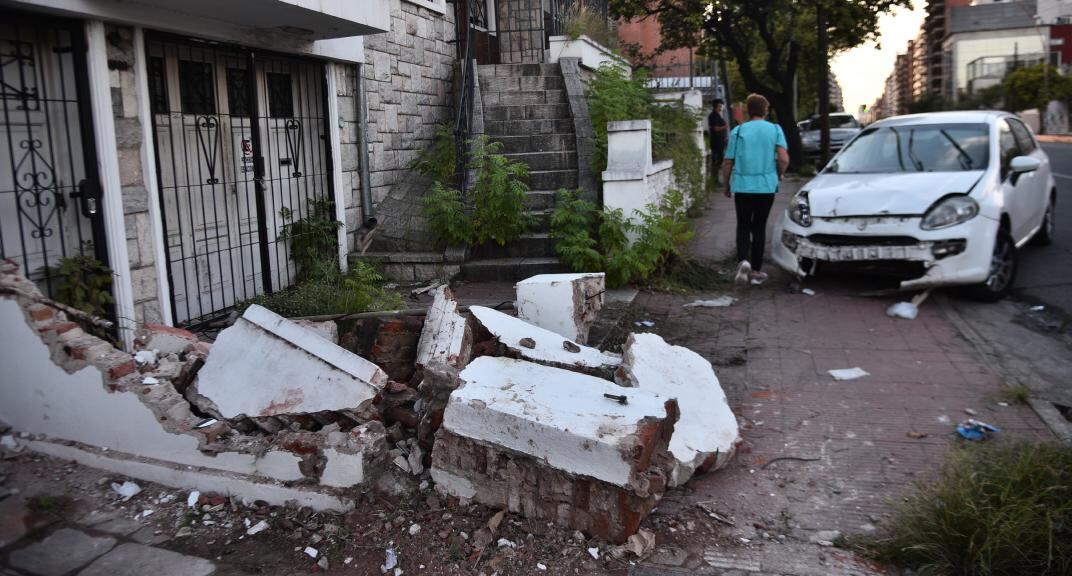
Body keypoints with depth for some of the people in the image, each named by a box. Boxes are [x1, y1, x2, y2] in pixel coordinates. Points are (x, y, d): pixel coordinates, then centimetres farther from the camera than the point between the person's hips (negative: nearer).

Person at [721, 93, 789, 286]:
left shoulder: (738, 131, 0)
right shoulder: (775, 129, 1)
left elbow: (728, 163, 0)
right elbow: (784, 159, -9)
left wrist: (727, 185, 15)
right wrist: (778, 176, 10)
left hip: (742, 186, 0)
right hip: (766, 186, 1)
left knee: (743, 226, 12)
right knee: (759, 227, 10)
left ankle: (743, 261, -12)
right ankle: (756, 271, 14)